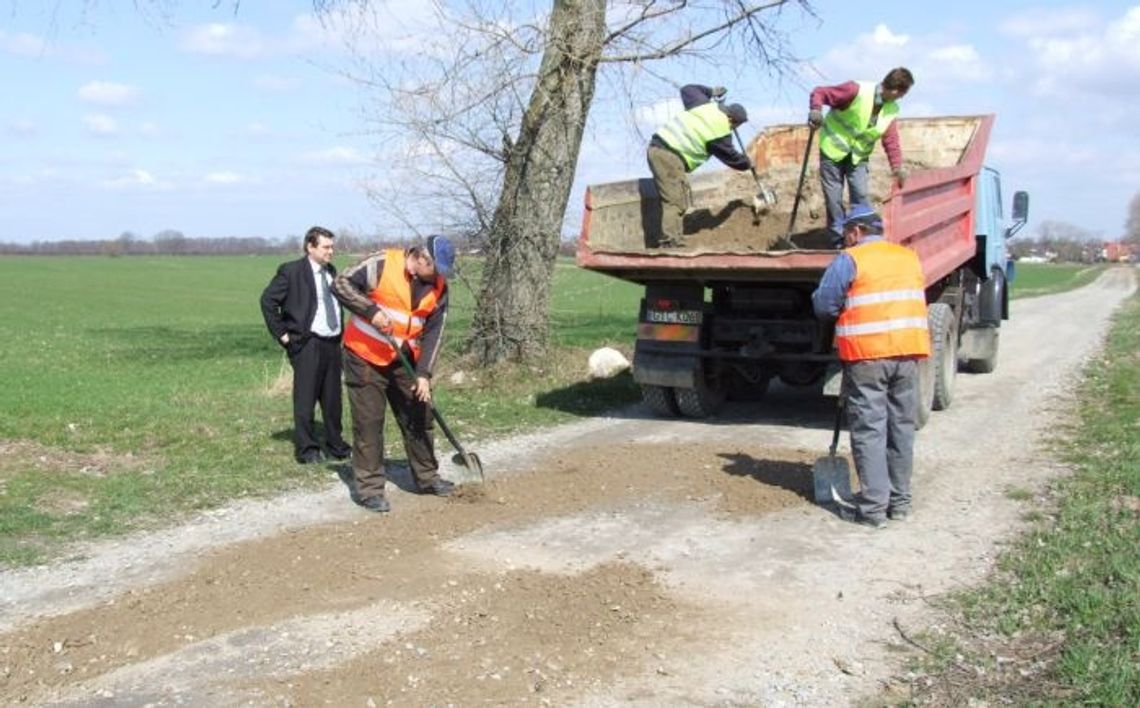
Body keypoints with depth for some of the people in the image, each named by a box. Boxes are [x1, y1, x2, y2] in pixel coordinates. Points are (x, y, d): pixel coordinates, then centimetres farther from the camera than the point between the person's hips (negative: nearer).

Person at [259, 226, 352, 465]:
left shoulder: (331, 271, 14)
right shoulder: (291, 271, -6)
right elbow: (268, 300, -7)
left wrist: (340, 331, 13)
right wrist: (281, 333, -8)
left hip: (333, 343, 6)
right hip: (307, 344, -6)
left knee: (332, 399, 11)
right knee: (305, 399, -1)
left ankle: (336, 446, 21)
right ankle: (306, 449, 7)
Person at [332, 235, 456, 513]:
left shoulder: (438, 287, -3)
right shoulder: (382, 264, -18)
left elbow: (433, 333, -4)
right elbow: (341, 284, -15)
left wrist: (424, 374, -12)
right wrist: (371, 310, -27)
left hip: (404, 360, 5)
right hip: (365, 356, -5)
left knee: (419, 417, 11)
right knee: (368, 423, -3)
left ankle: (426, 477, 26)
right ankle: (369, 488, 4)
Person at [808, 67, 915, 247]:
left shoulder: (891, 111, -4)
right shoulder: (856, 91, -23)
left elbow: (891, 140, 0)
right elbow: (819, 92, -21)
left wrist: (897, 166, -10)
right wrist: (816, 110, -40)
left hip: (858, 156, 4)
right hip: (833, 150, -4)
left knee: (862, 196, -7)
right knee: (833, 198, -2)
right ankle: (839, 239, 10)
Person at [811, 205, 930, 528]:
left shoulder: (849, 260, -4)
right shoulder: (910, 258, 15)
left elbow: (823, 306, -7)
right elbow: (914, 301, 20)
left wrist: (845, 308, 12)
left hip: (867, 354, -6)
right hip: (908, 351, 6)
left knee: (869, 429, -2)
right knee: (901, 426, 12)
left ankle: (872, 505, -3)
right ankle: (899, 501, 20)